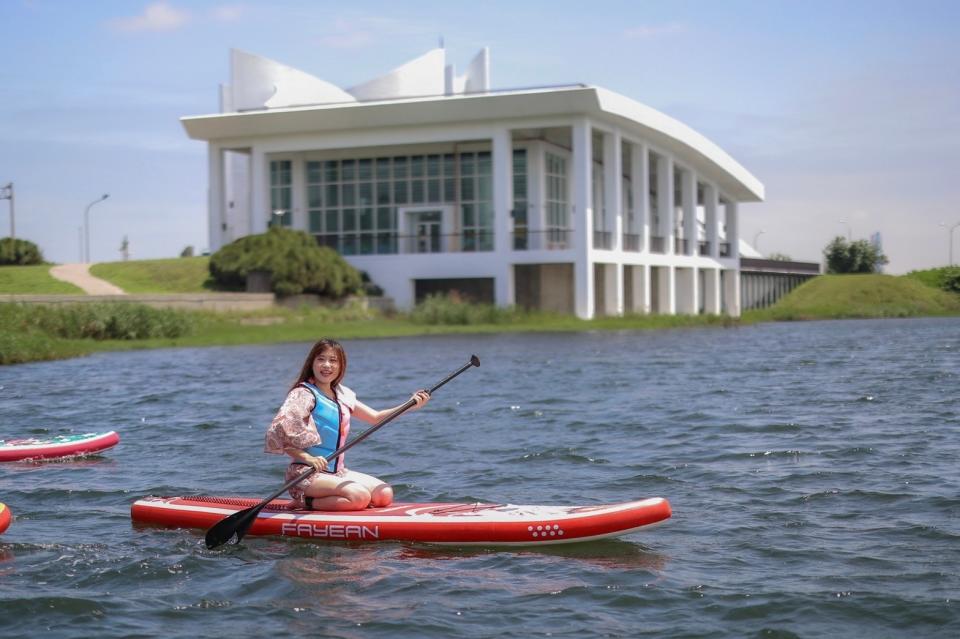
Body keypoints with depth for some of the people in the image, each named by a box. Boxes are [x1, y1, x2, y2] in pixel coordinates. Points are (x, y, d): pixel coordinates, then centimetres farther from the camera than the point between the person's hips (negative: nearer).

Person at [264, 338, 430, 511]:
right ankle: (307, 502, -11)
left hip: (337, 471, 8)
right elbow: (277, 434, -18)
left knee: (385, 494, -7)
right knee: (360, 496, -27)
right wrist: (308, 458, -28)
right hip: (306, 475, -8)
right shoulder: (304, 394, -10)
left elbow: (375, 417, 19)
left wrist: (410, 405, 6)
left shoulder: (341, 395, 12)